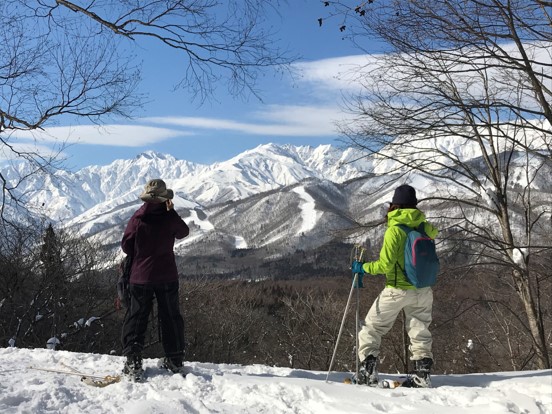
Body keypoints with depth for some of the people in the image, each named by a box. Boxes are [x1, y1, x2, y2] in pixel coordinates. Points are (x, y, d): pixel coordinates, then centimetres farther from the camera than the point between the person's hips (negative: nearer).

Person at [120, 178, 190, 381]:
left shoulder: (137, 218, -10)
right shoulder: (170, 217, -10)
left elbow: (126, 245, -2)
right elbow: (183, 232, 11)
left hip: (141, 275, -1)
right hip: (167, 275, 1)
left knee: (136, 317, 8)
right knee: (171, 317, 12)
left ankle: (133, 361, 2)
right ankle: (175, 360, 19)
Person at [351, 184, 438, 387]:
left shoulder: (394, 230, -17)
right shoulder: (424, 227, -1)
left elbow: (385, 265, -19)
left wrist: (363, 267, -6)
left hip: (397, 290, -5)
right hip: (423, 290, 5)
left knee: (372, 327, 9)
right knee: (420, 331, 17)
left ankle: (367, 371, 6)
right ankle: (422, 373, 11)